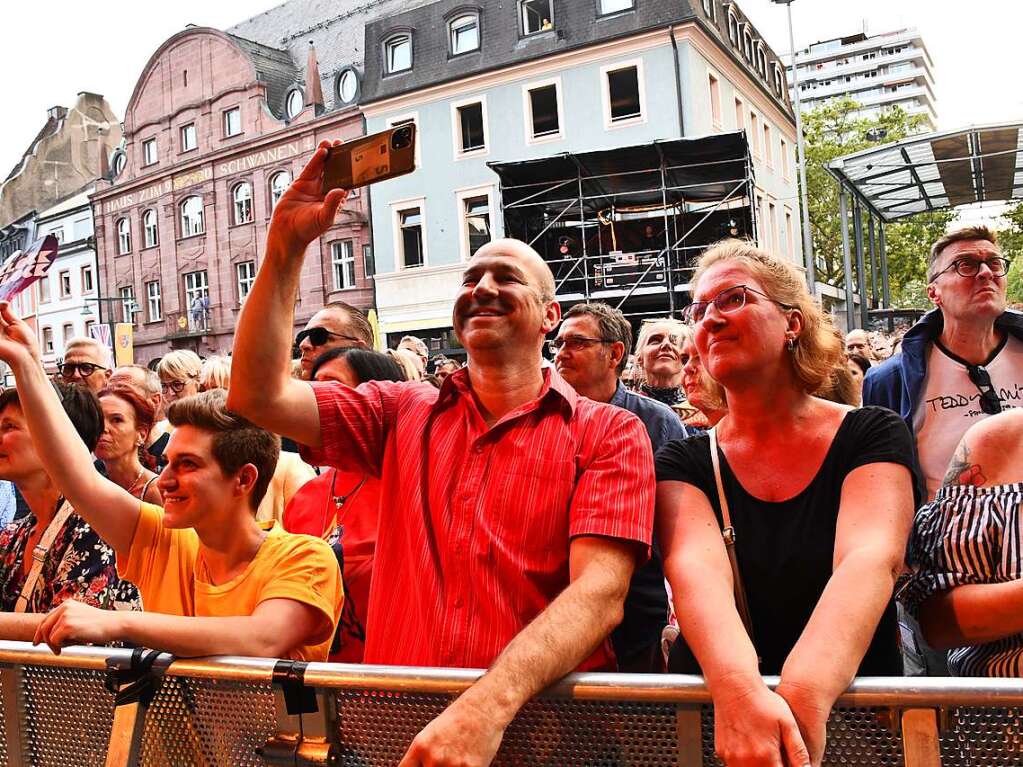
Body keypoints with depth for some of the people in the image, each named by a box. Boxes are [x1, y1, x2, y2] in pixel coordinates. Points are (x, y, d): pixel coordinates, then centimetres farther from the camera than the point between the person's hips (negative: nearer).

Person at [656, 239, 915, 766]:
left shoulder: (873, 437, 0)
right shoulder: (684, 464, 3)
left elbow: (869, 561, -15)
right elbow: (696, 569, -14)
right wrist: (738, 689, -32)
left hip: (853, 715, 0)